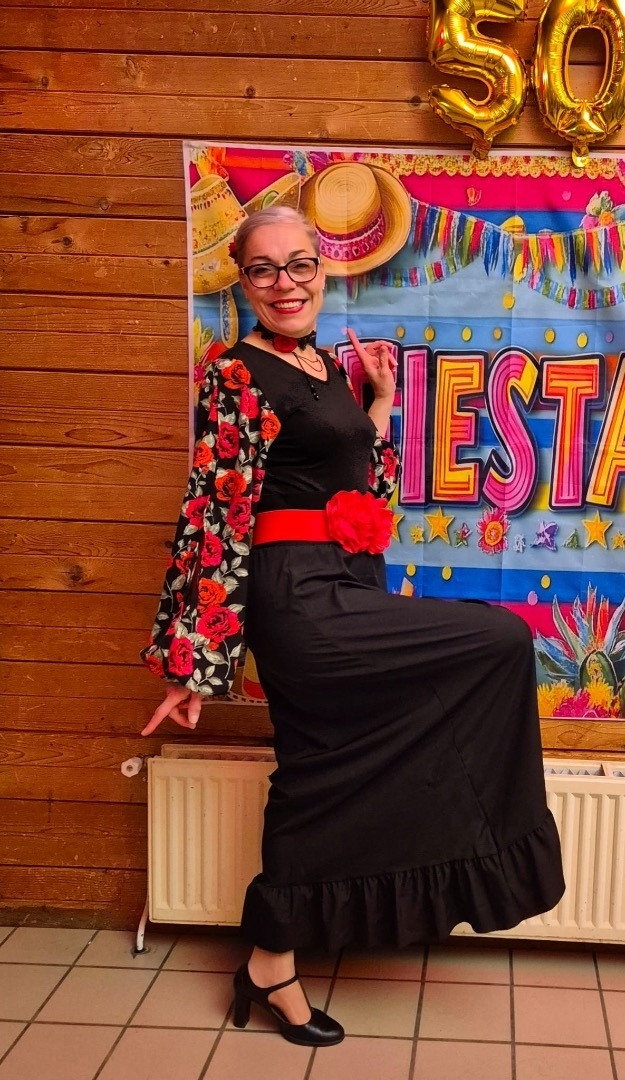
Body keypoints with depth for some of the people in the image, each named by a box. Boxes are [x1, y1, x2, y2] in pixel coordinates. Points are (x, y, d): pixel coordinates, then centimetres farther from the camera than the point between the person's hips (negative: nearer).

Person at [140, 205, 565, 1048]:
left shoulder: (326, 368, 15)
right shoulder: (241, 375, -10)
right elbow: (218, 520, -14)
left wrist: (380, 401, 16)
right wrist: (195, 663, -14)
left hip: (342, 599, 8)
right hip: (301, 602, -8)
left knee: (317, 780, 13)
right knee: (502, 642, -7)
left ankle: (272, 968, 28)